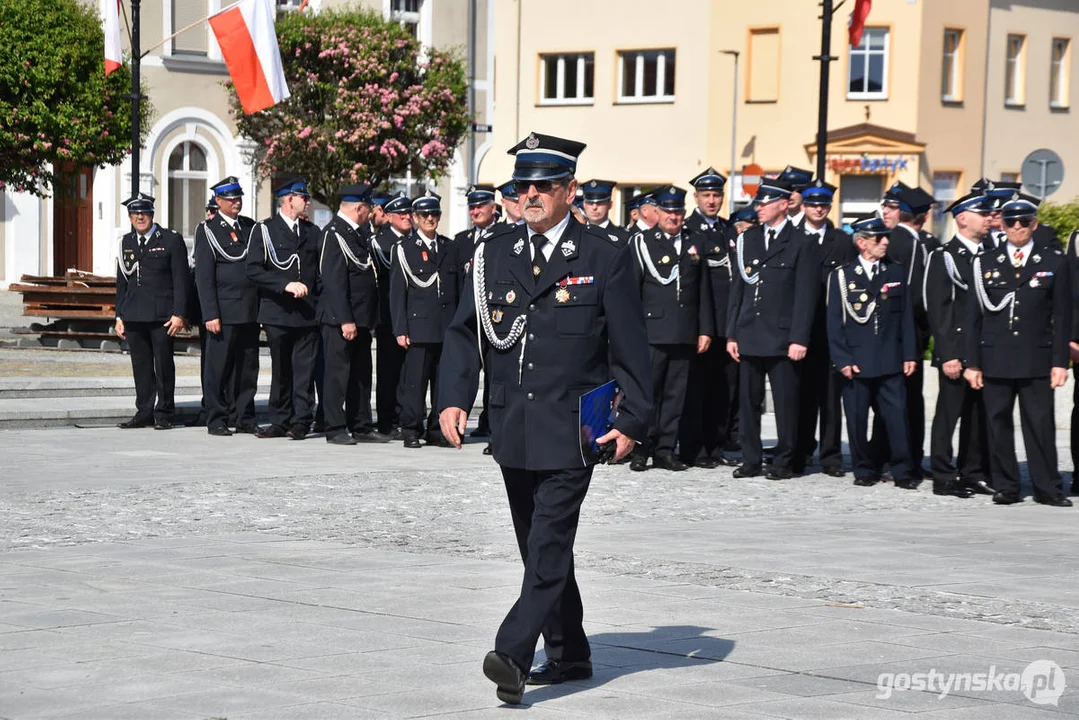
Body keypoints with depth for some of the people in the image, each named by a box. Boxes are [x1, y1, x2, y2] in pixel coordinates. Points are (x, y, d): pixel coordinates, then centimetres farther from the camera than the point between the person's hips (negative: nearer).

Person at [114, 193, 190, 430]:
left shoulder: (171, 240, -1)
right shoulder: (126, 243, 14)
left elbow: (181, 280, -4)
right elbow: (122, 282, 19)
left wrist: (178, 314, -11)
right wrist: (119, 316, 14)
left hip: (162, 316, -5)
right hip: (134, 316, 5)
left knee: (163, 365, -3)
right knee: (140, 365, 6)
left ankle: (164, 414, 5)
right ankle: (144, 413, 13)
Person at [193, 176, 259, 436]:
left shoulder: (251, 227, 14)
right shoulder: (208, 231, -1)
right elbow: (204, 276, -5)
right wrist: (210, 315, -13)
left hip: (251, 310, 5)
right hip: (224, 311, -5)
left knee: (247, 368, 7)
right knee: (218, 367, -2)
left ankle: (243, 418, 14)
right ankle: (216, 420, 5)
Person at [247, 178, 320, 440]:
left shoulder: (312, 232, 16)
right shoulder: (263, 230, 2)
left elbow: (320, 271, 20)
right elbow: (254, 270, -8)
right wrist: (286, 285, -17)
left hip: (307, 313, 2)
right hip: (278, 313, -2)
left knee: (304, 369, -4)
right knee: (281, 371, 5)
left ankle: (300, 422, -2)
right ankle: (280, 422, 12)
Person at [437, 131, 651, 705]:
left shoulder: (604, 259, -2)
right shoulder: (494, 255, 8)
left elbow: (629, 349, -1)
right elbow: (463, 331, 7)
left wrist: (632, 420, -7)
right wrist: (454, 398, -6)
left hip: (571, 433, -5)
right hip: (513, 431, 5)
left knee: (549, 545, -13)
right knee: (539, 546, 13)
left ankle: (512, 654, -20)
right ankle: (568, 654, 25)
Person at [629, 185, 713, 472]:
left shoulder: (693, 246, 15)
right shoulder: (641, 243, 2)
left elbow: (703, 293, 15)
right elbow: (631, 290, -3)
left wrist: (705, 330, 8)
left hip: (684, 335, 4)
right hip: (652, 332, -4)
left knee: (675, 394, 6)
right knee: (647, 392, -4)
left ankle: (665, 450, 12)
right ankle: (641, 449, 2)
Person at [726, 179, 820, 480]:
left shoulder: (802, 245, -2)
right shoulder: (747, 239, 13)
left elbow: (805, 296, -6)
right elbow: (737, 289, 14)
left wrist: (799, 339, -12)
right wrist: (732, 333, 9)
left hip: (783, 338, -5)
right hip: (750, 336, 5)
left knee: (785, 403, -1)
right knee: (748, 401, 6)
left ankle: (783, 462, 8)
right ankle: (751, 460, 13)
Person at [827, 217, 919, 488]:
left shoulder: (897, 272, 9)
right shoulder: (842, 275, 1)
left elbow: (906, 317, 9)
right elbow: (835, 321, 0)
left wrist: (909, 355, 3)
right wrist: (842, 360, -7)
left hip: (890, 362, 1)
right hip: (856, 361, -1)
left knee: (897, 415, -3)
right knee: (857, 419, 3)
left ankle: (903, 471, 3)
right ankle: (865, 469, 16)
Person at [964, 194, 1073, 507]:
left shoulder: (1055, 262, 6)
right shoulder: (985, 264, 8)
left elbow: (1062, 317, 4)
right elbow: (974, 317, 8)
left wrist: (1060, 361, -3)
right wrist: (972, 362, 3)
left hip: (1037, 360, -1)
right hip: (995, 360, 1)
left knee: (1041, 425, -1)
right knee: (998, 425, 4)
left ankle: (1047, 488, 5)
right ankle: (1005, 486, 11)